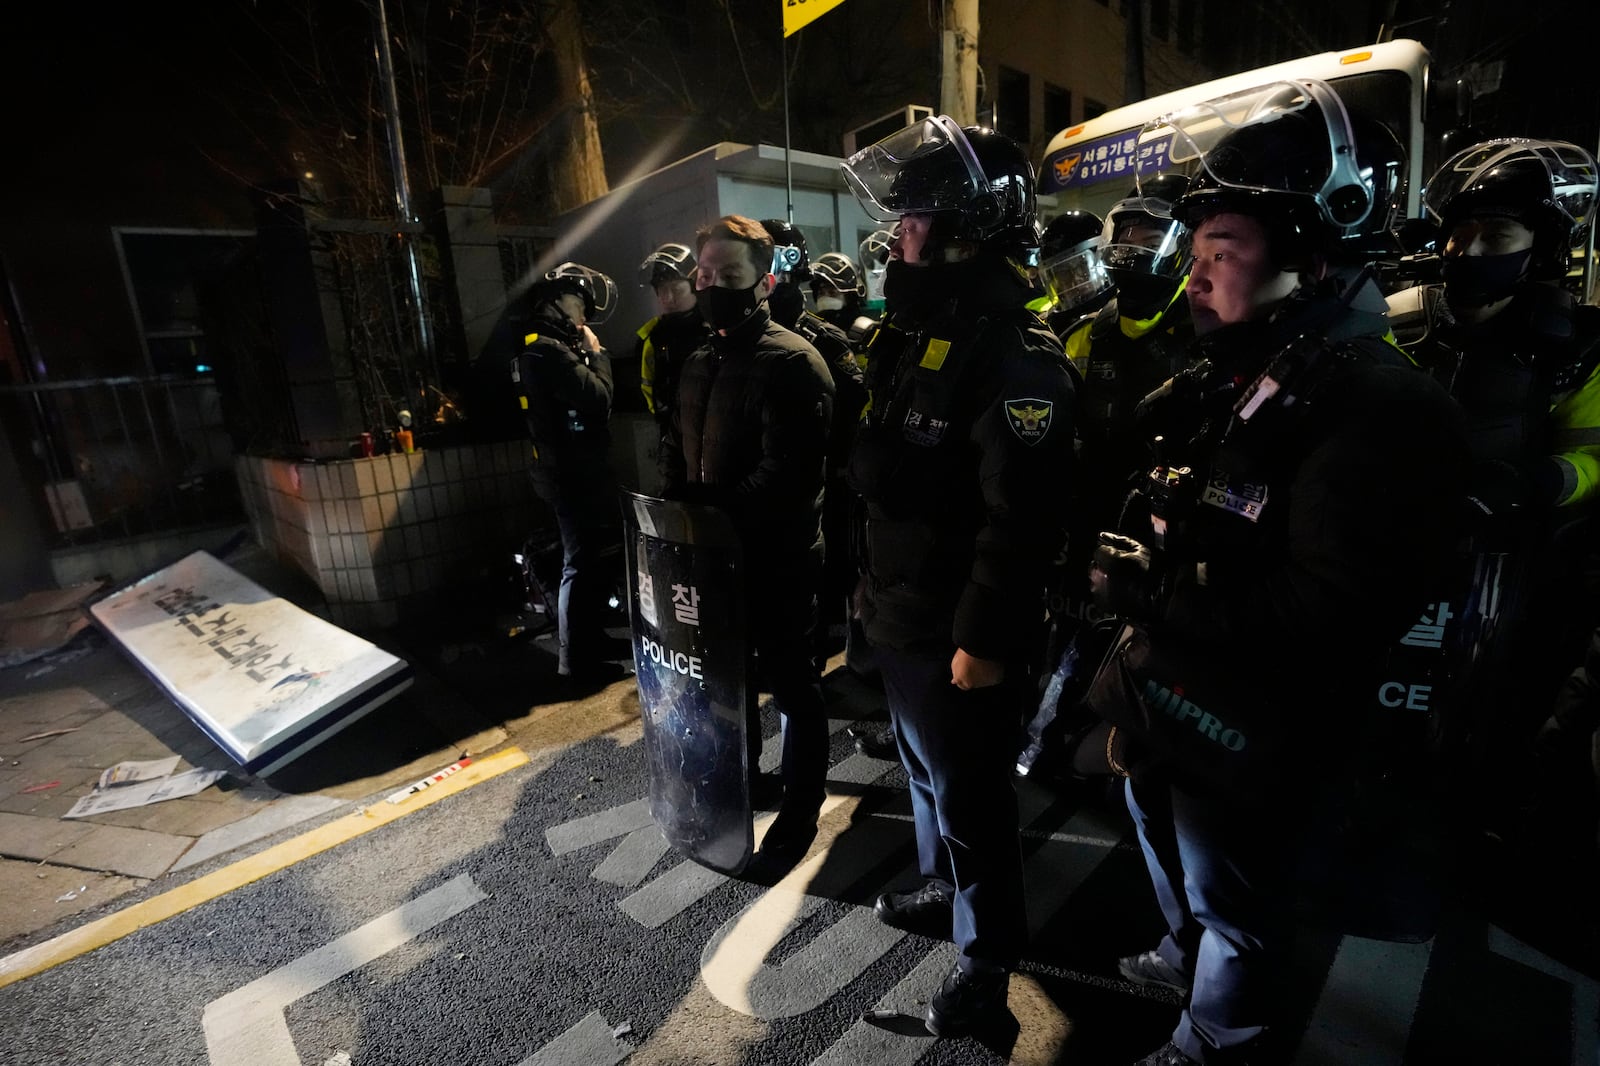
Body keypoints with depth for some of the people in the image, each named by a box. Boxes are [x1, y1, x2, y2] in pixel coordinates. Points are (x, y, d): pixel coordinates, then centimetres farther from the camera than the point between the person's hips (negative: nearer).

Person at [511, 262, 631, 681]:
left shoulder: (546, 346, 15)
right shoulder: (549, 350, -19)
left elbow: (583, 400, 15)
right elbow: (599, 399, -23)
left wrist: (588, 353, 4)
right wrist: (596, 353, -8)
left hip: (576, 471, 11)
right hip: (574, 476, -11)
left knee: (596, 558, 18)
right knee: (582, 565, -2)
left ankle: (592, 639, 31)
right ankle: (575, 659, 9)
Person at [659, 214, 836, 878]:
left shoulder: (793, 363, -16)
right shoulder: (698, 363, 12)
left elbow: (786, 474, -25)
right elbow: (677, 448, 17)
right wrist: (677, 508, 0)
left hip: (777, 558, -8)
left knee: (790, 686, 8)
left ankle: (801, 809, 29)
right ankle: (740, 773, 46)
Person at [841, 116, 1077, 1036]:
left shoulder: (1015, 350, -21)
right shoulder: (923, 330, 10)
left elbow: (1023, 517, -25)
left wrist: (985, 638, -21)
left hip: (959, 634, -9)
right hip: (904, 615, 9)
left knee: (970, 797, 11)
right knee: (928, 774, 27)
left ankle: (989, 952, 37)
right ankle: (945, 890, 52)